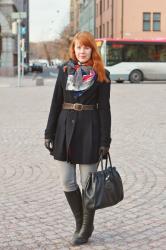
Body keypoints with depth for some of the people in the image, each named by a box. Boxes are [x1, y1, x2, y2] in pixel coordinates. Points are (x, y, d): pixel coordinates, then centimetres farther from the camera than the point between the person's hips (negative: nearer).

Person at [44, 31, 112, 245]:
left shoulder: (101, 75, 0)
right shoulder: (64, 70, 8)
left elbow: (104, 108, -2)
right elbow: (56, 102, 9)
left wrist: (105, 141, -7)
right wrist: (49, 133, 4)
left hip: (89, 129, -3)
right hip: (65, 127, 3)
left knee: (88, 182, 3)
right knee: (67, 182, 5)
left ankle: (87, 227, 20)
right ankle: (80, 222, 26)